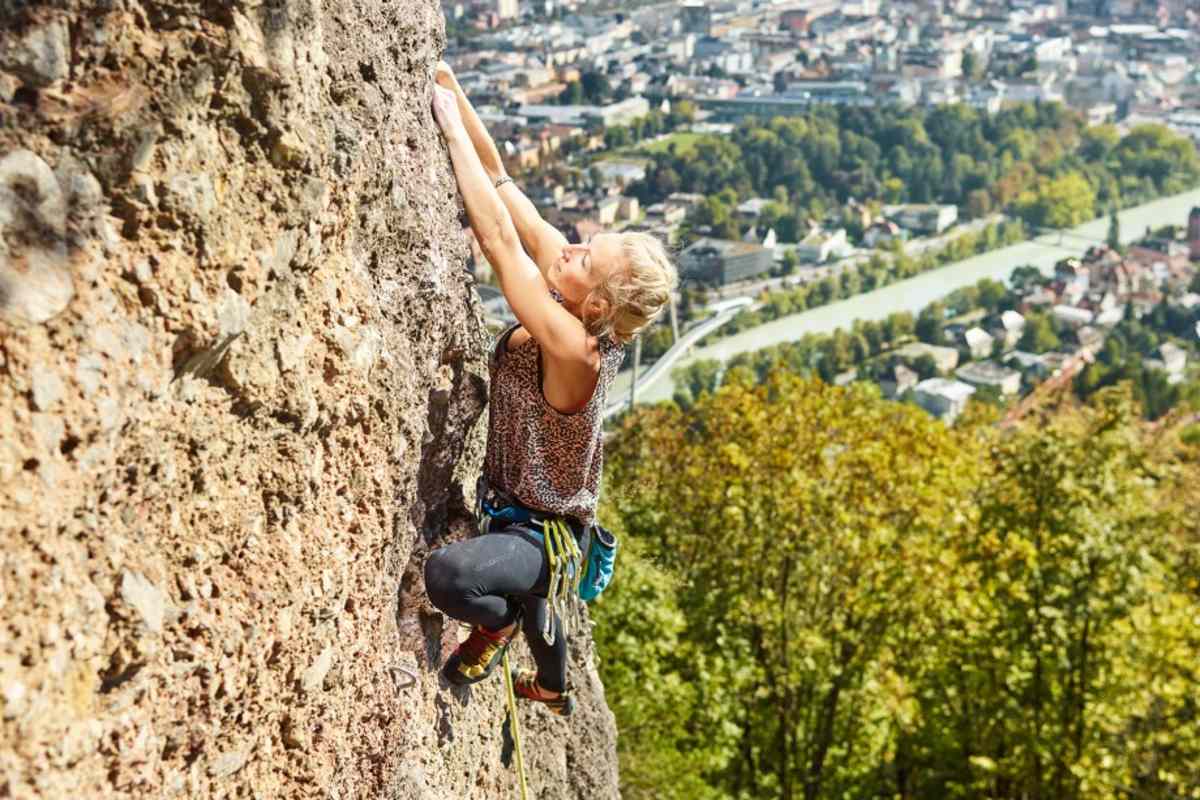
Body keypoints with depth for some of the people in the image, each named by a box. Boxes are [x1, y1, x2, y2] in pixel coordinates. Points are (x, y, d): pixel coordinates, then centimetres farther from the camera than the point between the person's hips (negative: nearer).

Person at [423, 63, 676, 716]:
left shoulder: (572, 348, -36)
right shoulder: (566, 281, -15)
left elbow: (496, 235, -38)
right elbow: (498, 178, -15)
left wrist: (452, 126, -32)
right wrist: (453, 93, -23)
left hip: (542, 532, -9)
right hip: (527, 512, 9)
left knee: (448, 573, -37)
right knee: (523, 586, 38)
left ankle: (498, 626, 0)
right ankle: (553, 688, 69)